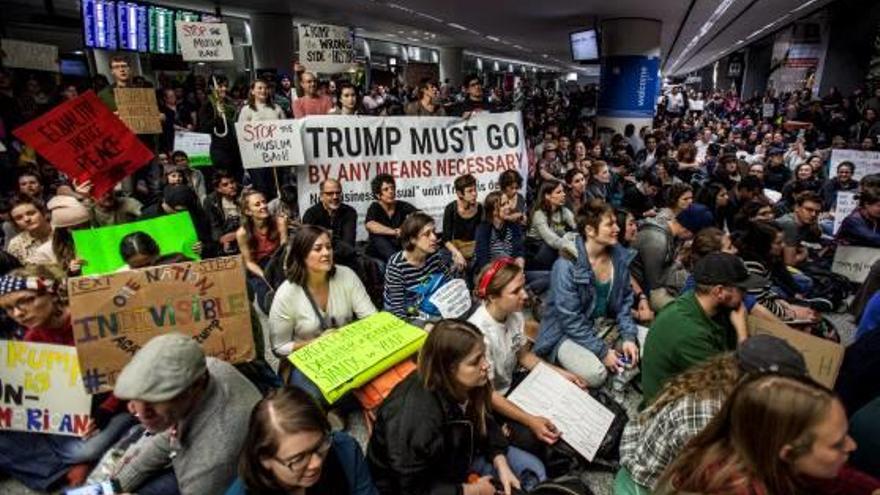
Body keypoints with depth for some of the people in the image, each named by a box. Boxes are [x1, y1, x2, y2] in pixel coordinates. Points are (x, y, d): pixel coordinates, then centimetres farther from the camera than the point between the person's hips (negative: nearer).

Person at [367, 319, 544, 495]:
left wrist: (502, 466, -13)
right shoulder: (416, 417, -39)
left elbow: (485, 423, 1)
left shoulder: (467, 383, -18)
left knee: (533, 468, 8)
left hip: (457, 455, 7)